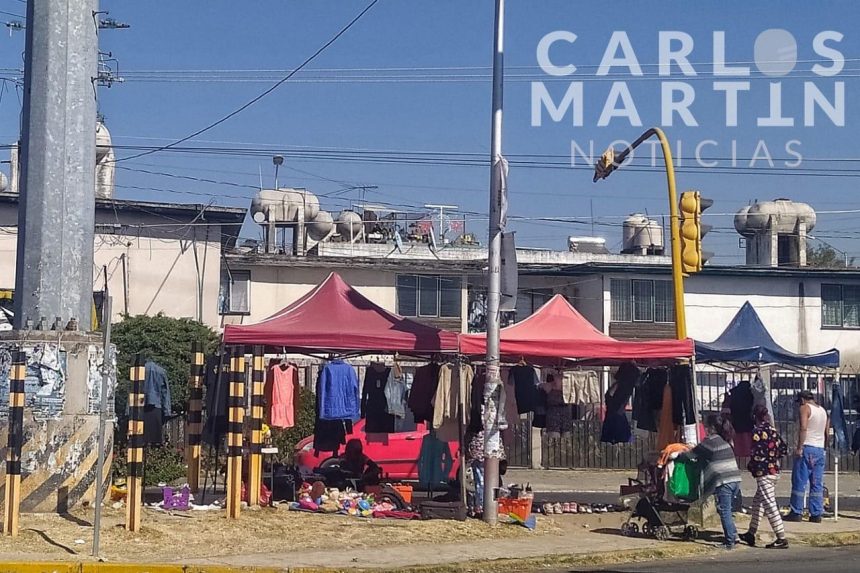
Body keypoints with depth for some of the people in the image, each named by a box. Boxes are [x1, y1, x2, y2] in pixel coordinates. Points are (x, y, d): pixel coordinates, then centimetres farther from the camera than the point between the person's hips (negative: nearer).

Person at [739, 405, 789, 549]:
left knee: (770, 505, -7)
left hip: (763, 473, -9)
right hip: (775, 470, 9)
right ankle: (751, 534, 27)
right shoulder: (773, 430, 9)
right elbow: (784, 449, 12)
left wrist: (750, 466, -3)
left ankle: (781, 539, -10)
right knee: (758, 502, 19)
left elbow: (757, 454, -20)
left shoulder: (757, 432, -14)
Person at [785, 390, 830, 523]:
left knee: (799, 482, -2)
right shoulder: (823, 410, 17)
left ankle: (796, 513, -1)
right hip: (820, 448, 7)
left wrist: (799, 447, -18)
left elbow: (803, 428, -17)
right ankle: (816, 514, 5)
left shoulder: (805, 408, -5)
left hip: (807, 447, -7)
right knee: (817, 484, 6)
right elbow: (826, 431, 18)